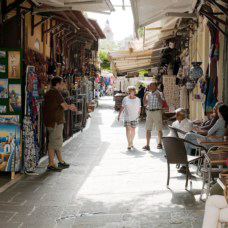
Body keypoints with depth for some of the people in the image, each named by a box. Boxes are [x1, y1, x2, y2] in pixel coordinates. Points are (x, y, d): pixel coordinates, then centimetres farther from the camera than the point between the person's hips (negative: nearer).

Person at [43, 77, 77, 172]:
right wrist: (69, 107, 6)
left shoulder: (49, 93, 15)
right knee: (54, 142, -4)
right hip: (54, 122, -10)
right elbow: (65, 106, -16)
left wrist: (69, 107, 16)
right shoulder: (56, 93, -16)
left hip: (56, 121, 10)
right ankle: (51, 164, 2)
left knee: (58, 142, 18)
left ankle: (61, 162, 27)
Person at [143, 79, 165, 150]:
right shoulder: (148, 94, 11)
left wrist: (158, 96, -19)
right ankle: (147, 145, 1)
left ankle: (159, 143, 20)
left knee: (159, 129, 5)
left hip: (157, 112, -4)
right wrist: (145, 96, 2)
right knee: (148, 129, 0)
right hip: (149, 112, 4)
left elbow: (161, 104, -11)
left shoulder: (159, 94, -3)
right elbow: (145, 104, 13)